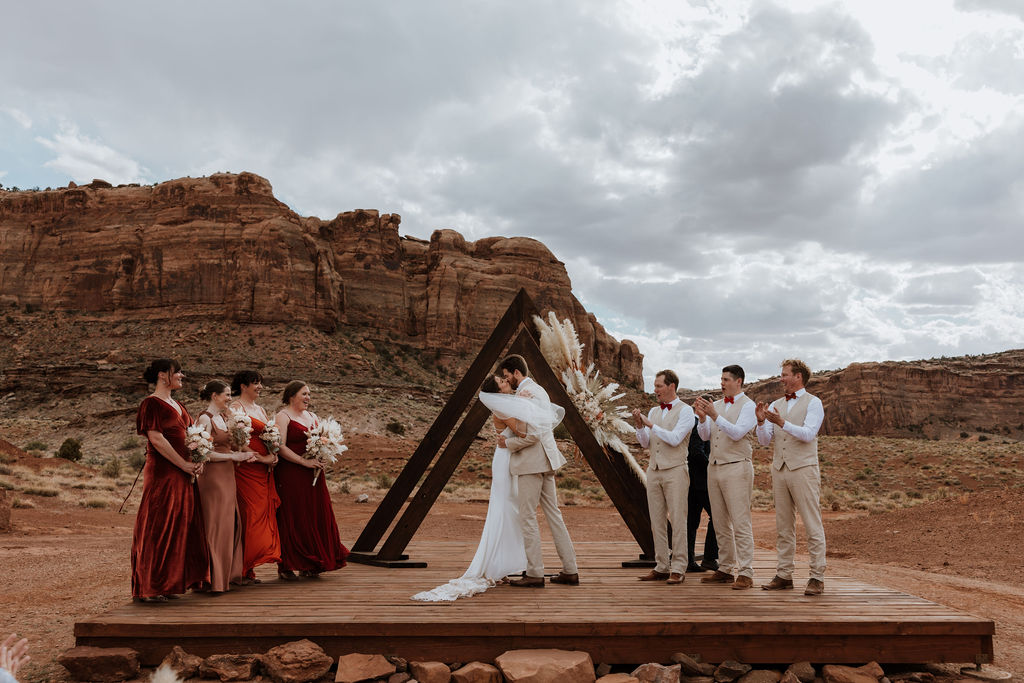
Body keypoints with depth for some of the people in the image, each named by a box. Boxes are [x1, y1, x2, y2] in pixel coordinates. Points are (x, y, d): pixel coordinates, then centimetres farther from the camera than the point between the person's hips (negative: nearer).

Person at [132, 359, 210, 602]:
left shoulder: (178, 405, 19)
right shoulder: (152, 403, -7)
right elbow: (156, 438, -17)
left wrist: (198, 460, 1)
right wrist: (184, 464, -16)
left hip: (182, 474, 9)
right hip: (162, 473, -9)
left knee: (181, 525, 10)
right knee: (158, 526, -6)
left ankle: (169, 583, 17)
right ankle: (148, 588, 1)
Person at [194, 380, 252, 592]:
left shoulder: (222, 417, 15)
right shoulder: (204, 419, -11)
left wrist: (242, 455, 6)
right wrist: (234, 456, -15)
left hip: (227, 476, 9)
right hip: (213, 477, -9)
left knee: (231, 523, 9)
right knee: (215, 526, -6)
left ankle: (228, 573, 17)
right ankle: (213, 579, 0)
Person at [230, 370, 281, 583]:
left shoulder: (260, 409, 20)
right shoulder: (236, 408, -5)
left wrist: (273, 455, 1)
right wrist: (261, 458, -14)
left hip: (264, 470, 8)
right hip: (247, 468, -8)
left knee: (264, 513, 4)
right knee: (251, 514, -8)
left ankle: (249, 568, 9)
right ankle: (244, 571, -3)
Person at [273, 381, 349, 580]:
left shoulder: (312, 416, 18)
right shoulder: (282, 417, -4)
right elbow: (280, 447, -15)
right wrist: (304, 462, -19)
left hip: (313, 476, 7)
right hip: (290, 476, -7)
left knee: (316, 516, 5)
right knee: (292, 518, -4)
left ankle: (309, 566, 14)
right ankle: (286, 567, 4)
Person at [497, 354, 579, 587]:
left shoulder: (524, 394, -15)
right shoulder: (538, 390, 16)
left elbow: (532, 434, -22)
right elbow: (556, 415, 30)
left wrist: (508, 443, -10)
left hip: (532, 461, -10)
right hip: (545, 459, 10)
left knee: (527, 517, -3)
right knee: (553, 514, 11)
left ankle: (535, 574, 0)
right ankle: (570, 570, 14)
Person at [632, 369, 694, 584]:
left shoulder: (685, 411, -3)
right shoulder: (654, 411, 15)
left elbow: (675, 439, -15)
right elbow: (645, 443, 11)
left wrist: (651, 424, -16)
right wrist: (639, 425, -6)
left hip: (675, 471, -6)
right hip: (654, 470, 6)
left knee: (677, 520, -4)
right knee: (657, 522, 7)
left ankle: (678, 569, 0)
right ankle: (661, 567, 13)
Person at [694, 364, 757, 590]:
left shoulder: (748, 406, -4)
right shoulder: (716, 405, 16)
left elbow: (737, 433, -17)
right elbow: (705, 435, 10)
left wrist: (714, 416, -25)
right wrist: (702, 417, -9)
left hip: (737, 468, -7)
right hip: (714, 468, 7)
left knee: (740, 522, -8)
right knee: (721, 524, 9)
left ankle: (745, 573, -6)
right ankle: (725, 569, 16)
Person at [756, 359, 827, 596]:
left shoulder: (813, 403, 0)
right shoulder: (776, 405, 15)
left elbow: (808, 434, -15)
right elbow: (764, 441, 10)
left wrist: (781, 422, -25)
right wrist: (761, 421, -8)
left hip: (803, 469, -6)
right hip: (779, 470, 6)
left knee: (813, 526, -4)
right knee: (783, 526, 9)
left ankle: (817, 578, 0)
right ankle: (784, 575, 14)